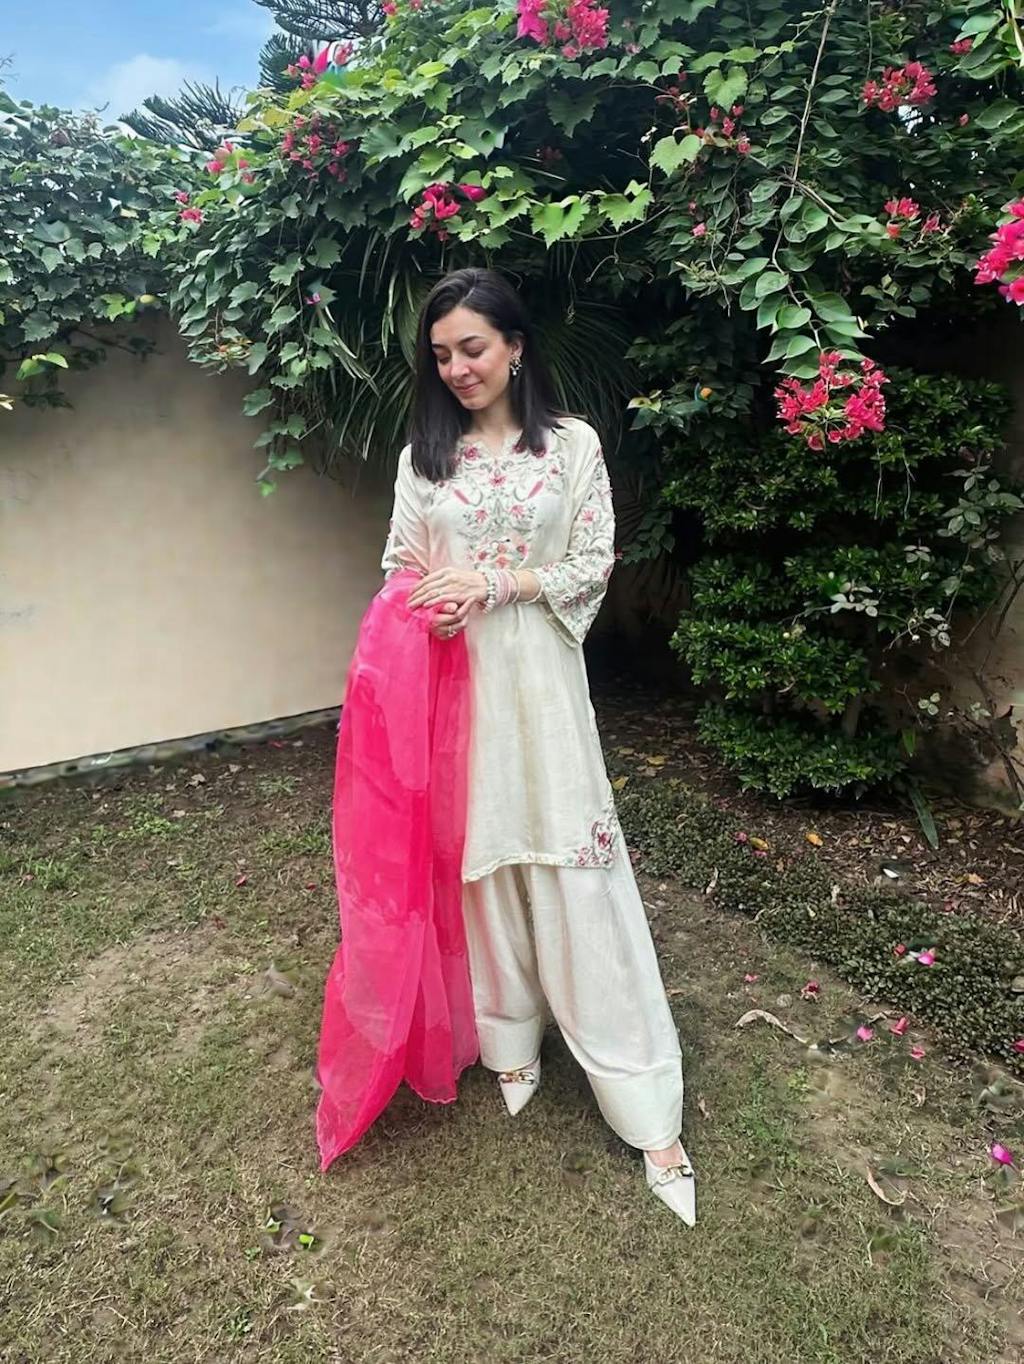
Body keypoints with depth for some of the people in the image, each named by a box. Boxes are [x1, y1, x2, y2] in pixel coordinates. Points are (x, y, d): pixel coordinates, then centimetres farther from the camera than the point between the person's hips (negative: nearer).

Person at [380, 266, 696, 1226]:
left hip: (538, 678, -2)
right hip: (449, 682, 3)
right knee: (477, 858, 9)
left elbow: (594, 566, -1)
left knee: (574, 868, -2)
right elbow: (400, 569, 10)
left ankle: (646, 1106, 10)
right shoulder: (423, 456, 8)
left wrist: (496, 583, -13)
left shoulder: (573, 444, 1)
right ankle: (511, 1038, 32)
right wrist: (419, 606, -13)